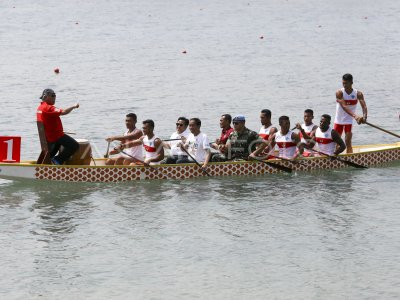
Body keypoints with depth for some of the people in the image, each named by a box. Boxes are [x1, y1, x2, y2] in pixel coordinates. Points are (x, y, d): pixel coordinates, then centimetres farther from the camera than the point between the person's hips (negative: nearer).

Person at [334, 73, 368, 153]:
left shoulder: (358, 94, -11)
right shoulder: (339, 93, -17)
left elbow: (364, 106, -22)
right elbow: (344, 106, -29)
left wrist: (364, 117, -44)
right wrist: (355, 116, -43)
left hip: (349, 120, -1)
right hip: (338, 120, 1)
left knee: (348, 141, -12)